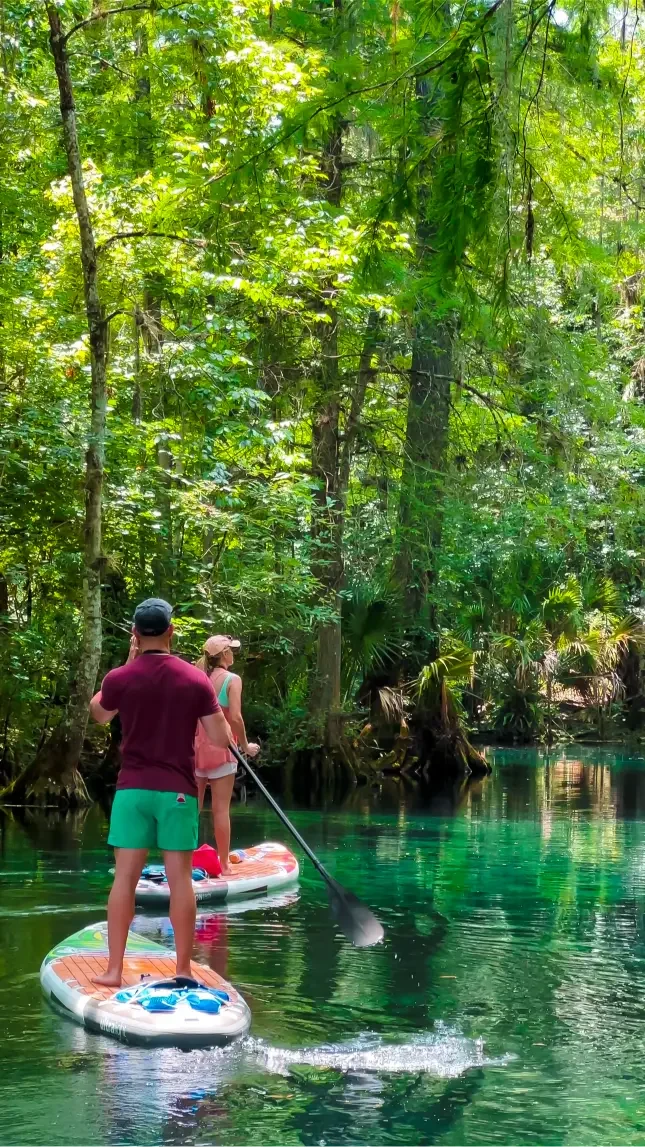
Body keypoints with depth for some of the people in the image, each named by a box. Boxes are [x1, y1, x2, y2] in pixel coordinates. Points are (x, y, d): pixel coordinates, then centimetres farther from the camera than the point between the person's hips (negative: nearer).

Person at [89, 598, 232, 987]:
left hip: (132, 788, 0)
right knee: (180, 878, 4)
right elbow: (221, 739, -3)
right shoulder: (196, 679, -5)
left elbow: (99, 715, 18)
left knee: (125, 876, 3)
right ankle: (183, 970, 8)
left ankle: (114, 969, 4)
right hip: (178, 791, 0)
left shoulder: (120, 679, -5)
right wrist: (213, 707, 17)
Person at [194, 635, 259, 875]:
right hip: (220, 747, -5)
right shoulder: (232, 680, -7)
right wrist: (245, 745, -4)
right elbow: (235, 717, -16)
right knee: (221, 809, 0)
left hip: (195, 746, 5)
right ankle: (223, 864, 4)